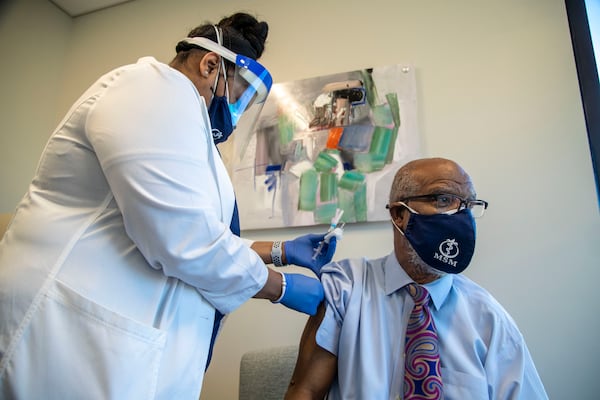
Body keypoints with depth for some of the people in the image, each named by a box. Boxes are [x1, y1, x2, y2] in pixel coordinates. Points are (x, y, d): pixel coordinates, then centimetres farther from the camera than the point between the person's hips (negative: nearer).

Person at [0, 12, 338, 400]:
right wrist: (282, 286, -8)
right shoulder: (159, 86, -12)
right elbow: (182, 238, -23)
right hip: (76, 330, -10)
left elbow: (183, 236, 19)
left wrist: (281, 251, 14)